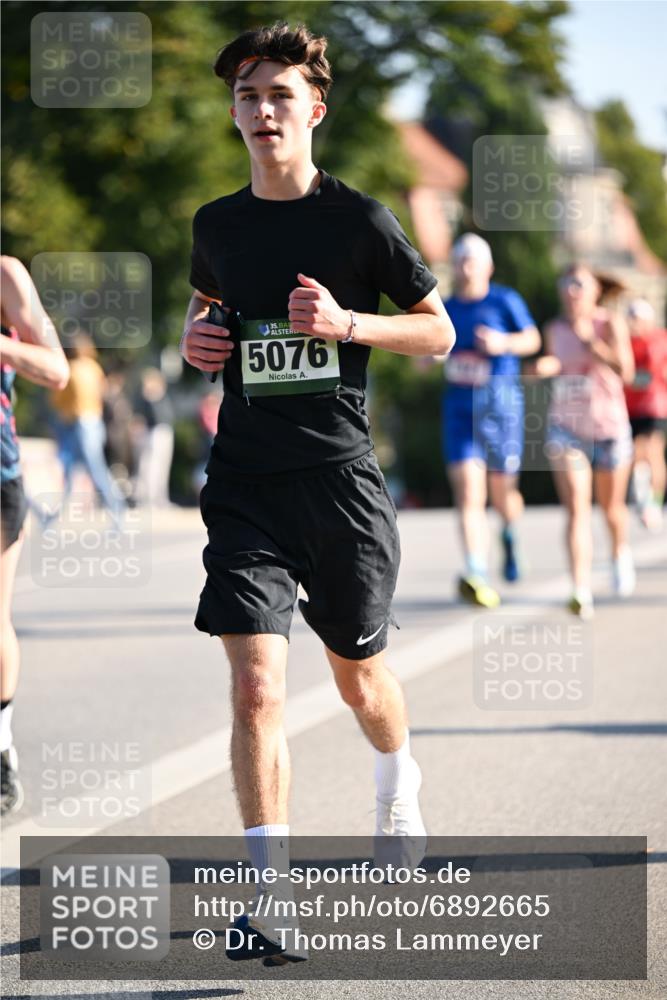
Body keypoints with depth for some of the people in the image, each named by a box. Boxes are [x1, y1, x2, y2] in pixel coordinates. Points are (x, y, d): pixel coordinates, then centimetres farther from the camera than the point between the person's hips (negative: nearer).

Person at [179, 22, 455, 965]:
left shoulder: (359, 219, -4)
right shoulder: (217, 224, 7)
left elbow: (439, 331, 3)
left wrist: (347, 324, -13)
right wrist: (195, 337, 5)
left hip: (341, 477, -1)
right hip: (246, 481, 1)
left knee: (357, 673, 16)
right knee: (256, 683, -14)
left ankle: (398, 781, 51)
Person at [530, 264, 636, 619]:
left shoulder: (611, 324, -10)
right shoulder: (554, 330, 1)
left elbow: (625, 371, -22)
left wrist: (591, 343, -31)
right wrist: (544, 367, -4)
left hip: (609, 427, -1)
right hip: (565, 427, 1)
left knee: (611, 507, 17)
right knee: (577, 510, -13)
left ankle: (620, 553, 51)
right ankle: (581, 591, -22)